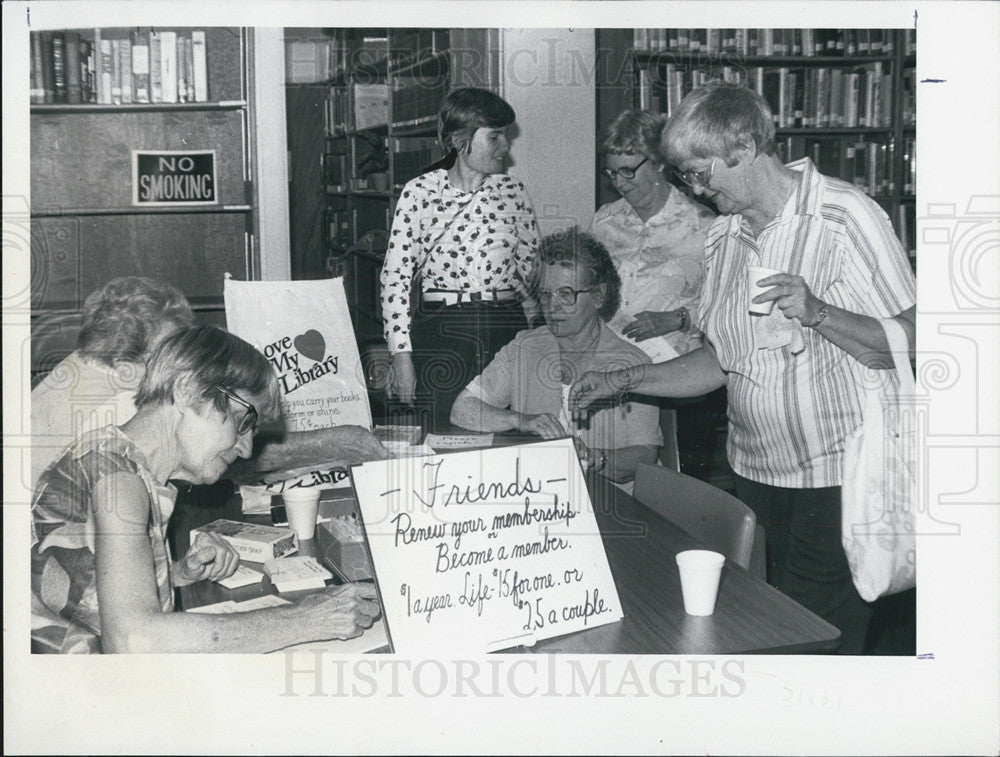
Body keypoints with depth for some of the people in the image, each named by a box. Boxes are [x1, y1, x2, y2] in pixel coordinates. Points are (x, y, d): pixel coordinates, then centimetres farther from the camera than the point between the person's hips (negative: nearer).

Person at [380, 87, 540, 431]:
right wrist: (402, 357, -8)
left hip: (507, 327, 3)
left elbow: (532, 265, 17)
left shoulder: (512, 191, 8)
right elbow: (395, 277, -3)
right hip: (439, 325, -3)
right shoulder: (420, 192, -2)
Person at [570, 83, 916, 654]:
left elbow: (908, 345, -12)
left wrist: (816, 312, -25)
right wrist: (625, 382, 8)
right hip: (756, 472, 6)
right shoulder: (723, 235, 10)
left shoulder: (845, 215, -10)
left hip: (836, 478, -6)